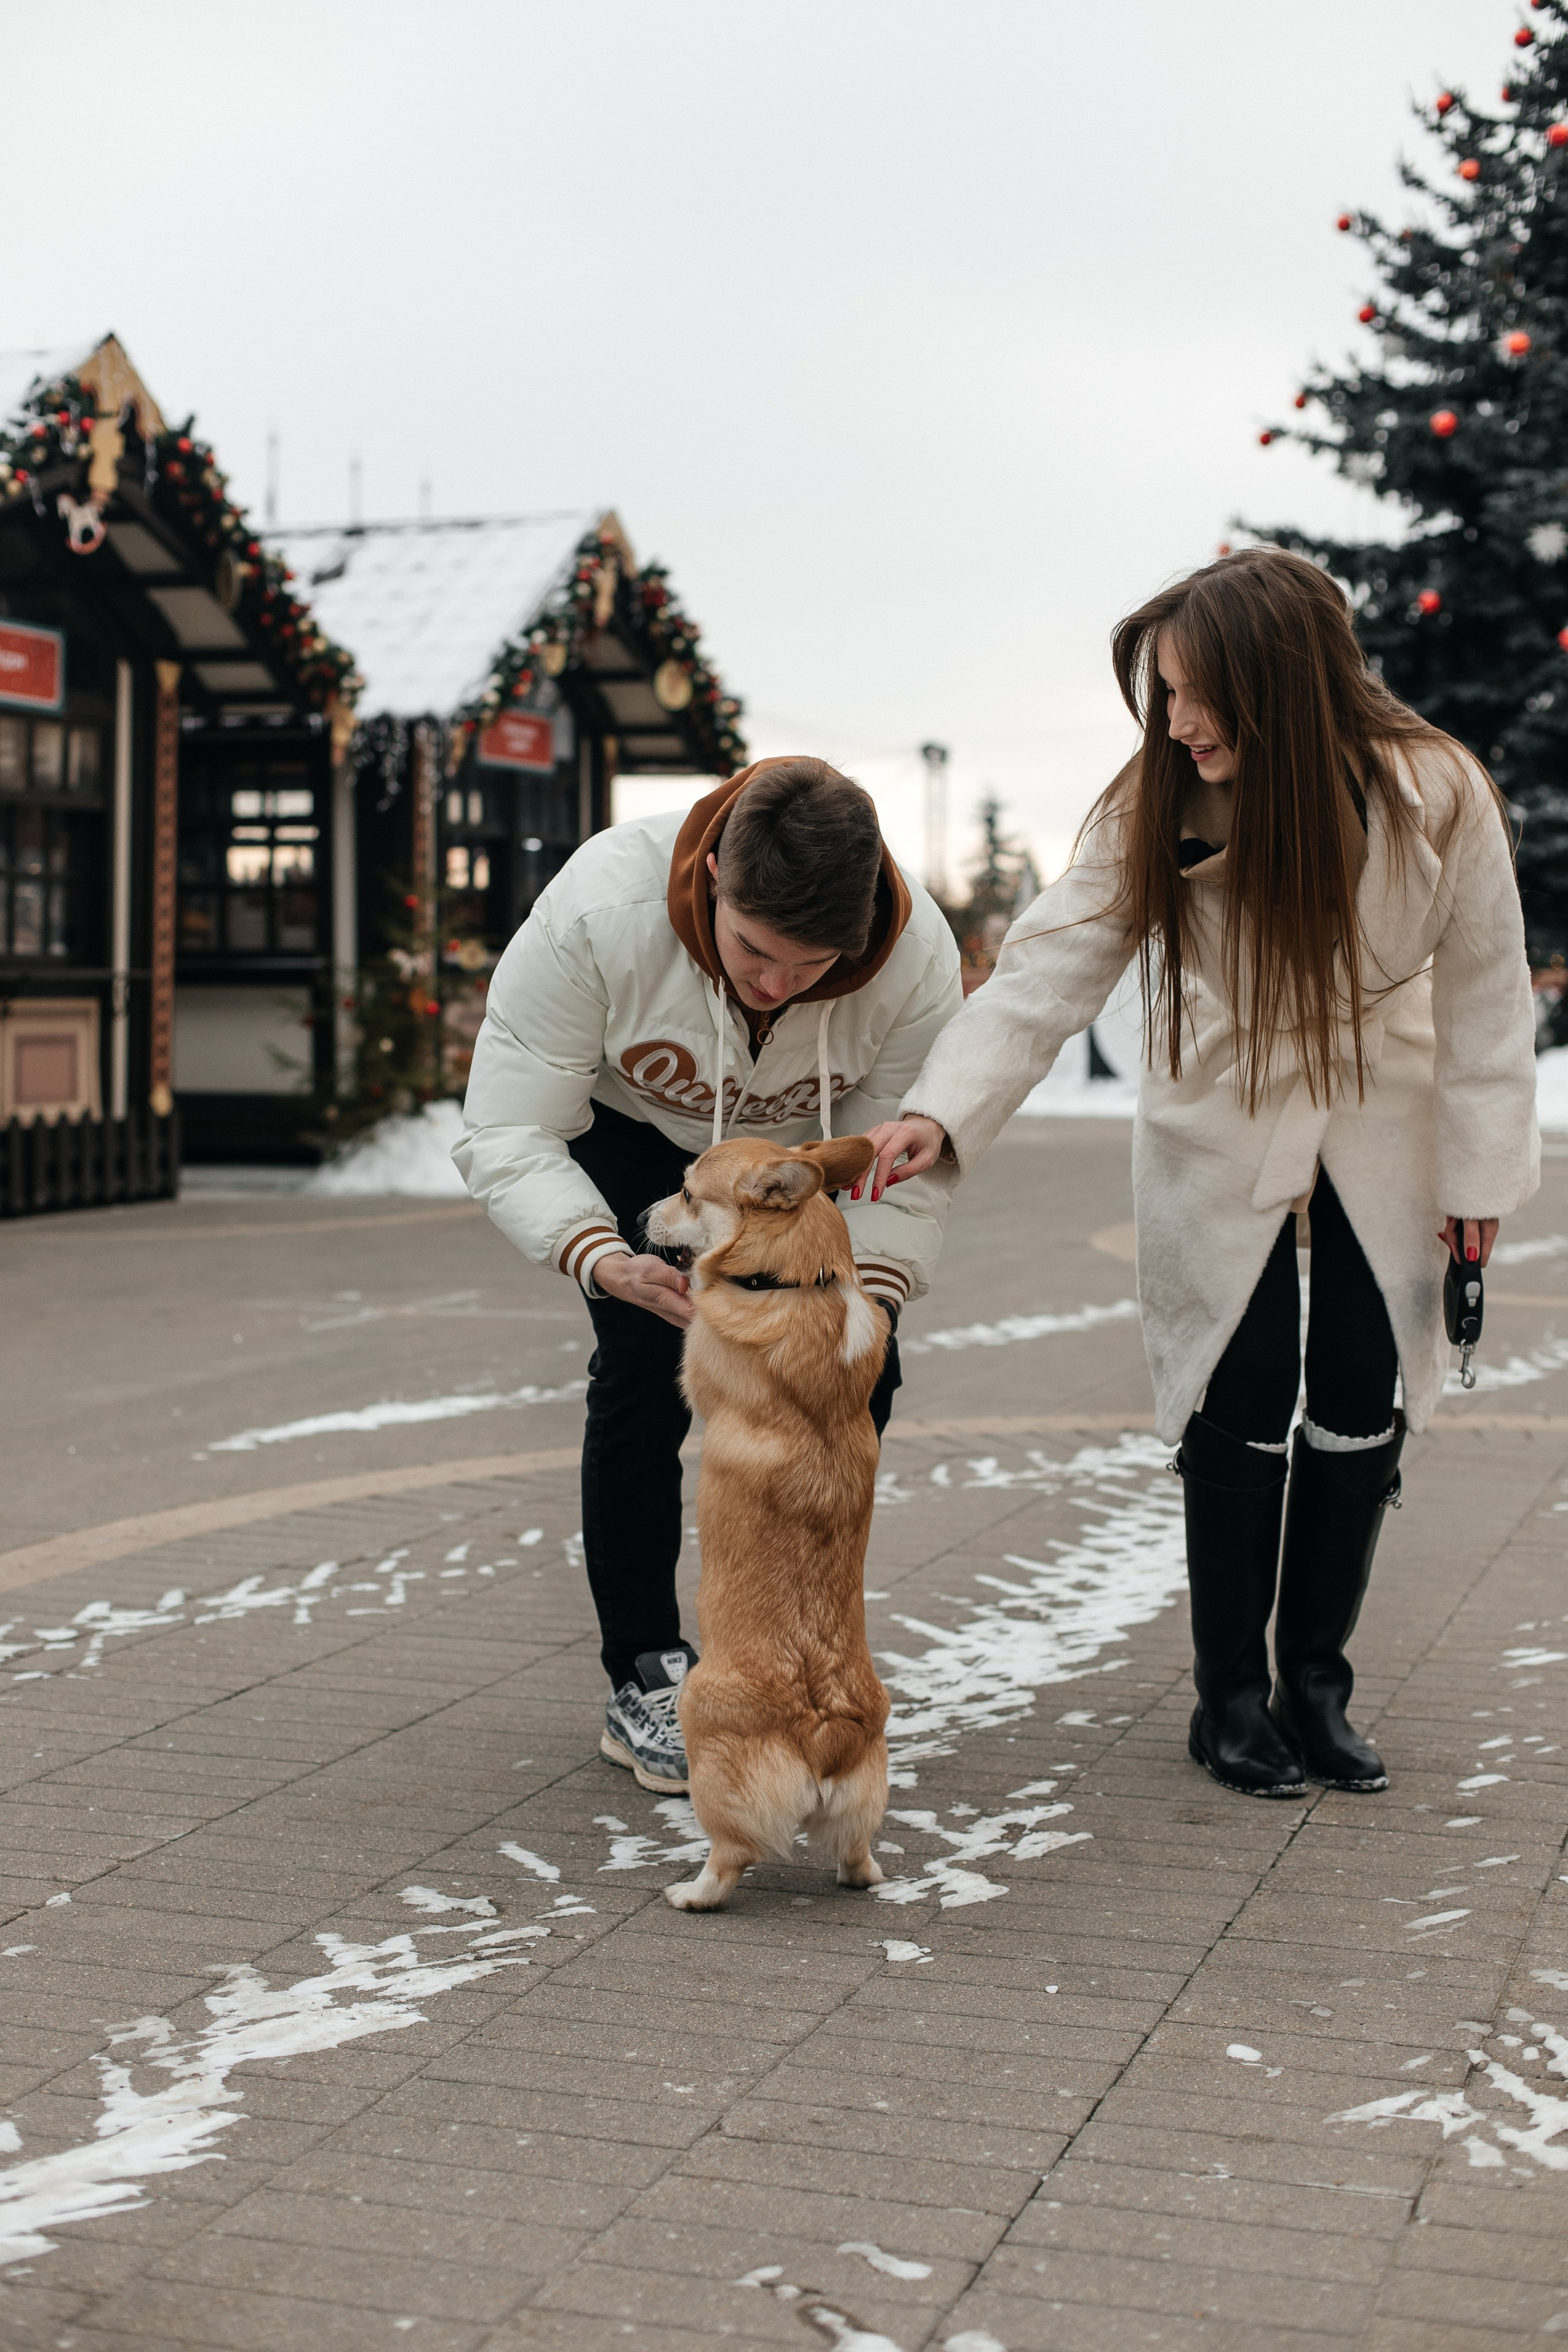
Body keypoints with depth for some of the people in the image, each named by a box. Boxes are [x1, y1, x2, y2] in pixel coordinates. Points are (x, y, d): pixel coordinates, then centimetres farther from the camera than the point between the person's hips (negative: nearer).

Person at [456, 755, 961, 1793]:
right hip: (626, 1134, -2)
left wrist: (871, 1294, -40)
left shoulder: (916, 957, -33)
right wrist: (603, 1258, -48)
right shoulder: (599, 913, -39)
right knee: (645, 1358, -18)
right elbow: (508, 1136, -33)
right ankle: (645, 1674, -4)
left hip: (802, 1155, 2)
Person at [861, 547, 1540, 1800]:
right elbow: (1050, 968, -24)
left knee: (1362, 1405, 3)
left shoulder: (1436, 798, -22)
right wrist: (940, 1111, -37)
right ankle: (1231, 1695, 12)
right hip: (1223, 1129, 0)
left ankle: (1317, 1682, 19)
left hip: (1384, 1126, 1)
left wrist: (1481, 1173, -7)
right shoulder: (1156, 807, -20)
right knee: (1240, 1404, -4)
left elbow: (1483, 991, -10)